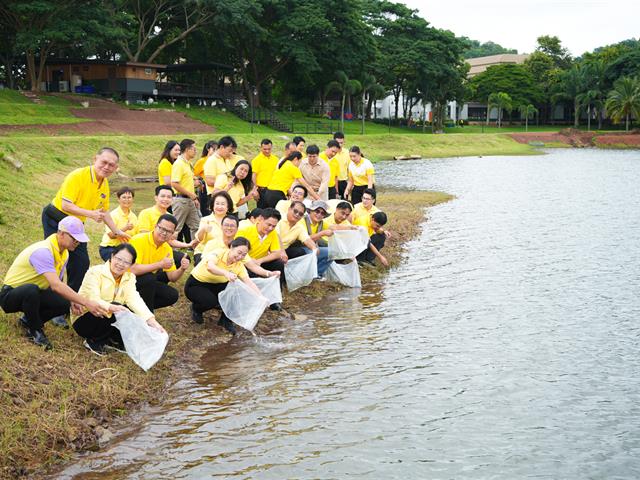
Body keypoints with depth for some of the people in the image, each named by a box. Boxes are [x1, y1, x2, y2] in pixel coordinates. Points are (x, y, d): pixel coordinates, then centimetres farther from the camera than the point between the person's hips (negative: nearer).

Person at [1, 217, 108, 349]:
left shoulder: (64, 253, 0)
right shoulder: (43, 251, -31)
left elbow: (58, 282, 7)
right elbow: (55, 285, -41)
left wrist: (71, 300, -13)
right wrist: (86, 303, -44)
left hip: (33, 293, 8)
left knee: (64, 304, -15)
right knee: (32, 290, -40)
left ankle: (28, 320, 9)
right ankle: (34, 331, -16)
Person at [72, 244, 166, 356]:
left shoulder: (129, 277, 0)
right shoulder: (95, 272, -16)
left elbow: (134, 299, -16)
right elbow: (93, 300, -29)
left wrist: (151, 320, -34)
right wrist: (111, 307, -50)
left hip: (110, 318, 5)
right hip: (83, 319, -5)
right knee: (118, 312, -30)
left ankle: (112, 340, -3)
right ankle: (93, 341, -13)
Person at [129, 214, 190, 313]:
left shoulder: (167, 249, 0)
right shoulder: (139, 240, -22)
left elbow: (172, 277, 1)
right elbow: (133, 269, -34)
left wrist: (182, 269, -22)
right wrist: (160, 264, -35)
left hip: (148, 282, 7)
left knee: (172, 295, -8)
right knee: (149, 278, -33)